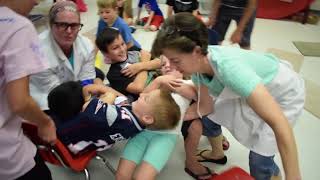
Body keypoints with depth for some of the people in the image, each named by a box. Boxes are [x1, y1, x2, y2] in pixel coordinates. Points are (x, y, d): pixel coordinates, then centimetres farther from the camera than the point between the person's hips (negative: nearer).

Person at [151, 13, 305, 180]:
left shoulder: (228, 68, -42)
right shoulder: (198, 63, -19)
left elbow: (279, 123, -40)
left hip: (283, 93, -6)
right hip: (253, 88, 6)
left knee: (259, 161, -10)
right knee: (208, 117, 6)